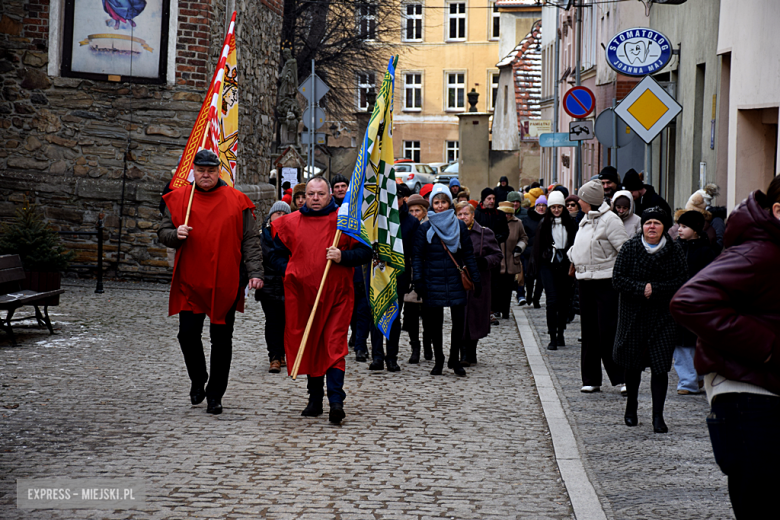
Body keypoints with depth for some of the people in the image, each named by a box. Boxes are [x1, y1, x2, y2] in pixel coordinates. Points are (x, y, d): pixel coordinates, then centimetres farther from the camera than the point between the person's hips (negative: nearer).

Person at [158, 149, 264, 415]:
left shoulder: (236, 201, 2)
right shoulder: (178, 199, 6)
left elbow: (250, 241, 2)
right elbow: (163, 232, 9)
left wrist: (255, 272, -8)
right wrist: (176, 235, -15)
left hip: (225, 284, -1)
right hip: (190, 282, 1)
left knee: (221, 340, 3)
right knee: (188, 334, -2)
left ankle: (215, 394, 13)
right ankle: (197, 381, 24)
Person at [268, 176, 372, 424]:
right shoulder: (289, 223, 9)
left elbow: (365, 252, 4)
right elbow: (277, 255, 16)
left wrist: (342, 257, -13)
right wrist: (290, 271, -1)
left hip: (336, 294, -3)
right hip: (301, 295, 3)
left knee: (334, 346, -10)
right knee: (309, 346, 10)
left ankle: (336, 401, -16)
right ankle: (315, 400, 21)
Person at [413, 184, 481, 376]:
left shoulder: (459, 226, 7)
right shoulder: (425, 228, 3)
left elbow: (468, 254, 9)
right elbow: (417, 256, 2)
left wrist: (476, 279, 5)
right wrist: (418, 279, -8)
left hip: (455, 281, 1)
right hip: (433, 282, -1)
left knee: (459, 320, -5)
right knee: (435, 322, 4)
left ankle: (455, 359, 11)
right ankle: (438, 360, 17)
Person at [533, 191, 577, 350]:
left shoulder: (570, 223, 4)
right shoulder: (545, 223, 2)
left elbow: (575, 244, 8)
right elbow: (538, 245, 6)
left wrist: (573, 264, -1)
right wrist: (538, 267, 2)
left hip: (565, 265, 2)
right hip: (548, 265, -2)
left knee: (564, 300, 7)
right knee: (552, 300, -10)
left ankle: (560, 333, 21)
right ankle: (552, 337, -9)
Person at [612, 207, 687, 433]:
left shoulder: (674, 251, -1)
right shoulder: (630, 247, -1)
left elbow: (681, 283, -5)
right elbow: (618, 279, -6)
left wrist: (655, 289, -16)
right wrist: (641, 289, -18)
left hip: (663, 315, -1)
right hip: (633, 314, 1)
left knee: (660, 366, -6)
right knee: (632, 363, 12)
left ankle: (658, 415, -2)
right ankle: (631, 405, 35)